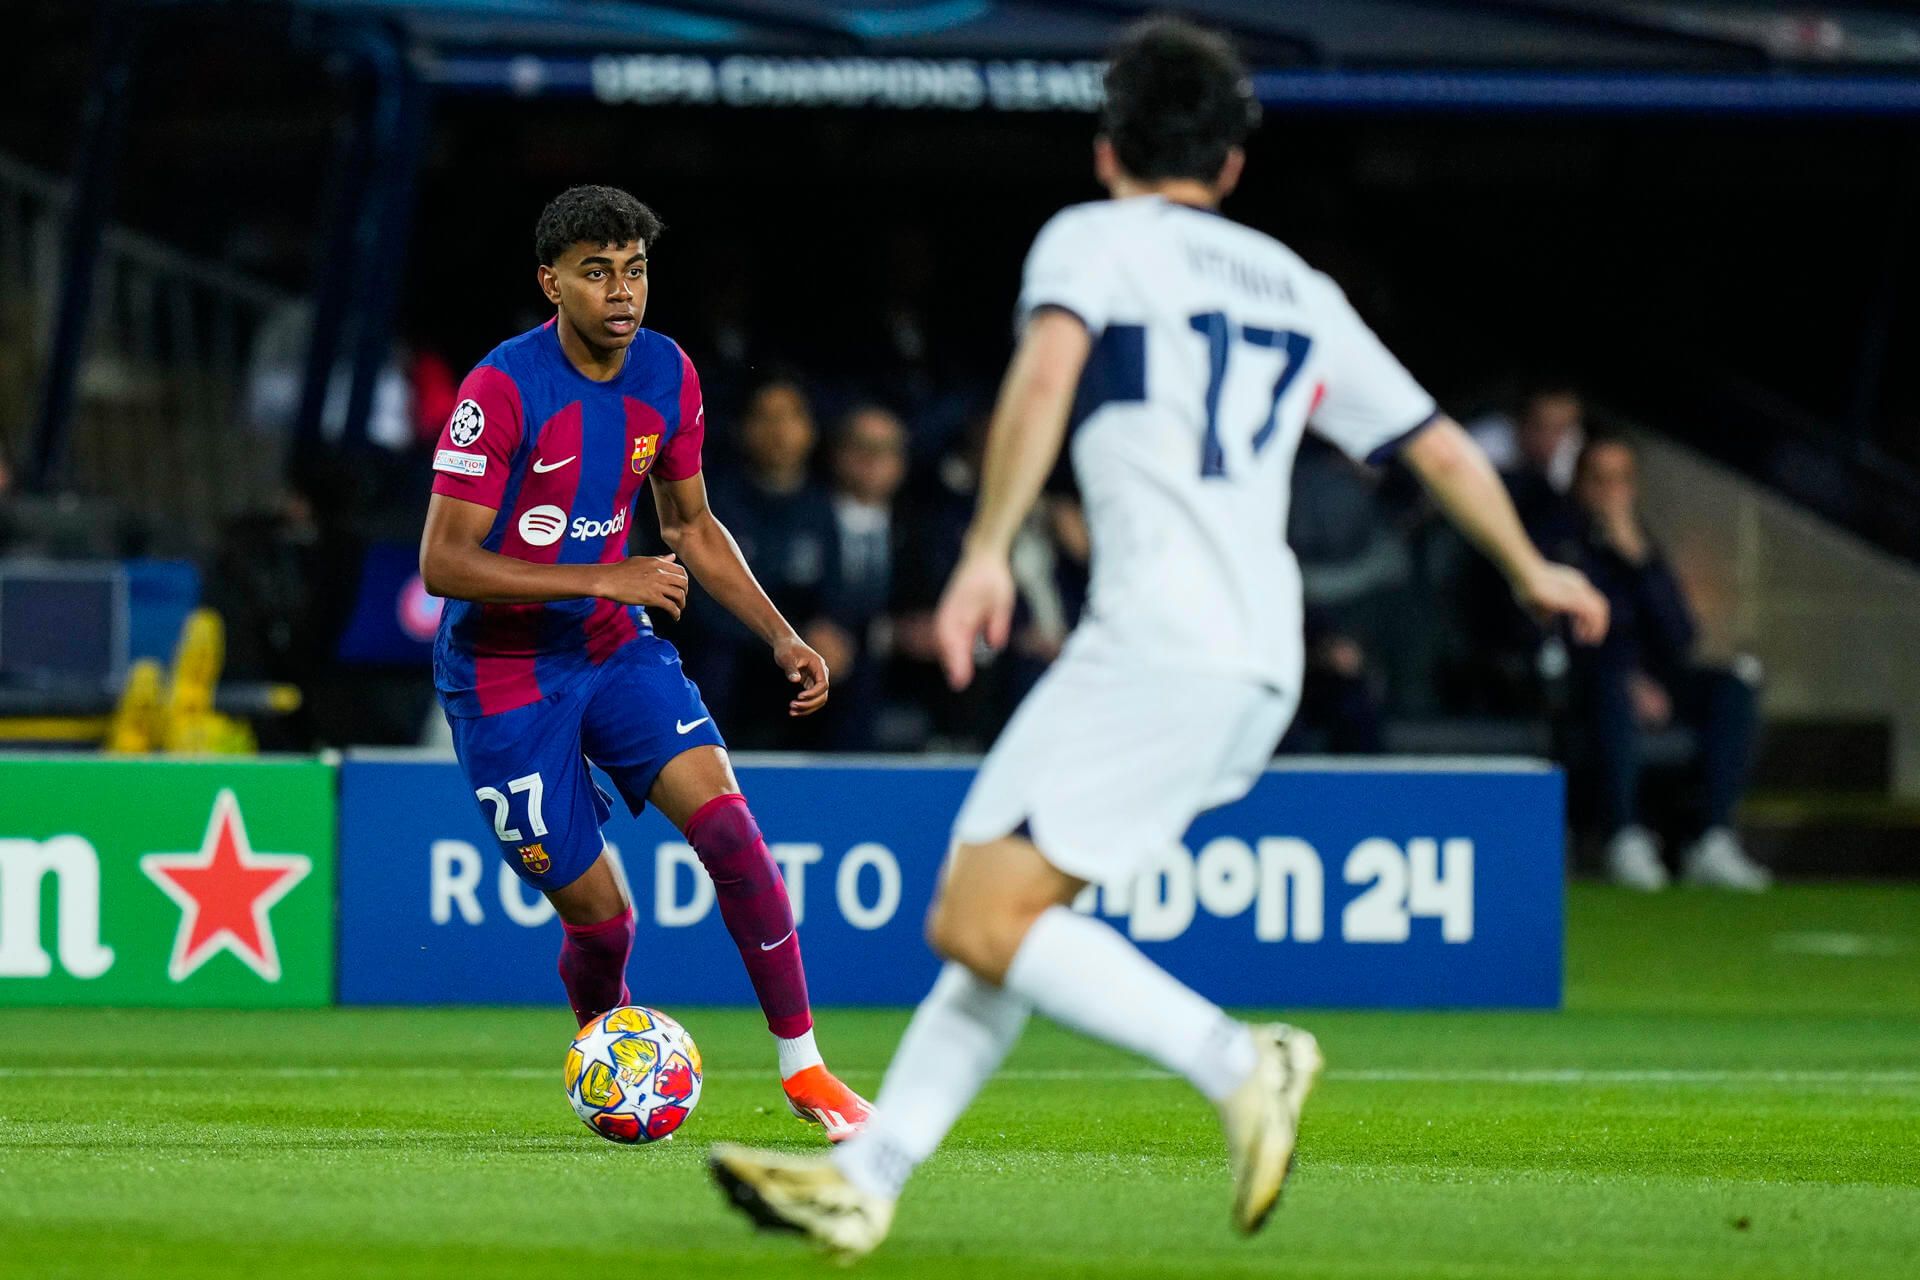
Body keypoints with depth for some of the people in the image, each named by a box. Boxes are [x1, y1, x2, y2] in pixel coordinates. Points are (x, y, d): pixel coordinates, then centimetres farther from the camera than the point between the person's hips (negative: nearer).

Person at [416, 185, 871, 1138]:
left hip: (615, 646, 5)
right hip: (504, 674, -5)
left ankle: (801, 1066, -9)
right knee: (598, 914, -4)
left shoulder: (667, 376, -1)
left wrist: (780, 636, 4)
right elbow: (443, 563, -23)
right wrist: (601, 579, -27)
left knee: (728, 827, -16)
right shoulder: (502, 390, -20)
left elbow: (692, 527, 14)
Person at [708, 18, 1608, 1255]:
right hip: (1265, 662, 8)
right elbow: (1441, 447, 30)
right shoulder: (1299, 290, 24)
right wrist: (1532, 571, 46)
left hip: (1157, 643, -8)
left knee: (978, 924, -11)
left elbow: (1049, 365, -16)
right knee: (1007, 905, 12)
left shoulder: (1092, 238, 6)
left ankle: (1236, 1062, -22)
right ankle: (868, 1177, 8)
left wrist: (987, 550, -21)